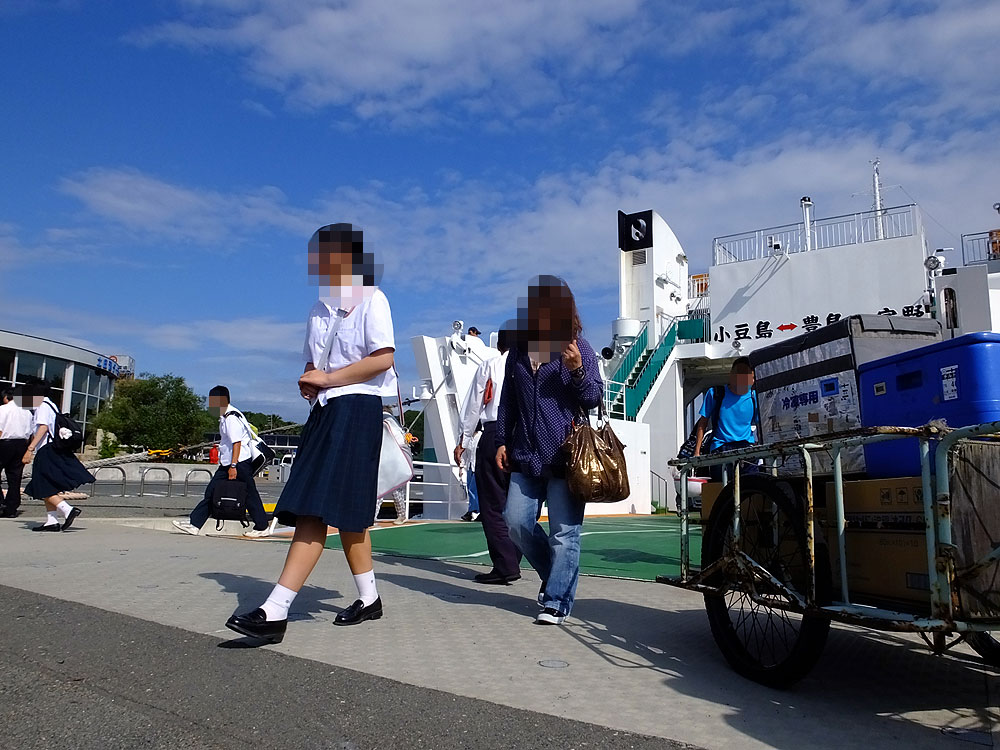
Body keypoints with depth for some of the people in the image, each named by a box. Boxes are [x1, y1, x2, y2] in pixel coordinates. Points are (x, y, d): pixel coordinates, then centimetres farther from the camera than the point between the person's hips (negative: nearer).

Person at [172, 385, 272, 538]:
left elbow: (237, 442, -21)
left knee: (249, 494, 0)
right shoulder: (224, 416, 14)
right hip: (226, 463, 10)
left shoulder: (231, 417, -16)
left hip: (240, 462, -10)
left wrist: (233, 466, -24)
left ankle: (263, 527, 11)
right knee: (211, 492, 6)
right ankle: (194, 524, 9)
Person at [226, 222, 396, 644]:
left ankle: (274, 612, -17)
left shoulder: (371, 300, -2)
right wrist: (308, 383, 3)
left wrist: (328, 378, -11)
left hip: (356, 408, -8)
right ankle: (368, 599, 20)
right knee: (345, 512, 9)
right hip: (325, 409, 8)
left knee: (317, 509, -14)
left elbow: (383, 358, -13)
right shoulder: (320, 307, 21)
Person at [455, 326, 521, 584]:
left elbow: (474, 405, 5)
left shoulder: (489, 365, 5)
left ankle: (505, 566, -4)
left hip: (494, 434, -3)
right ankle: (513, 562, 15)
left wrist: (463, 440, 11)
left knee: (493, 505, 1)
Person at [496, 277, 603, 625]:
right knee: (516, 521, 4)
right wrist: (502, 441, 14)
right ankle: (555, 576, 27)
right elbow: (507, 401, 20)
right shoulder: (519, 350, 15)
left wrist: (578, 370, -18)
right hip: (526, 456, 5)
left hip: (566, 455, -5)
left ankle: (557, 602, 10)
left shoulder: (578, 347, 2)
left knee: (564, 532, -2)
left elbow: (594, 399, 0)